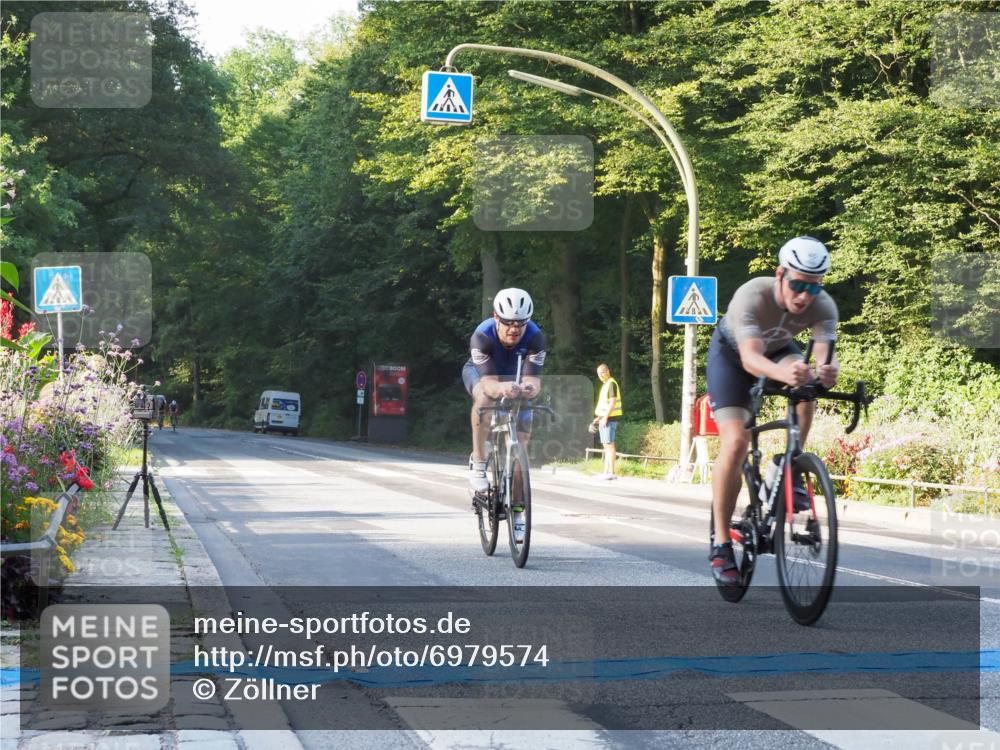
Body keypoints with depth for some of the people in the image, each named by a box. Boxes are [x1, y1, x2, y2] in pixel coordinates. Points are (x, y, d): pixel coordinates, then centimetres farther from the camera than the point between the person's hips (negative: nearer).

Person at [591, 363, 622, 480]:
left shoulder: (611, 383, -11)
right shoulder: (605, 384, 19)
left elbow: (612, 402, -19)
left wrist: (605, 417, -20)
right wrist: (599, 417, 22)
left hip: (610, 418, -10)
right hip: (604, 418, 10)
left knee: (609, 444, -11)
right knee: (606, 446, 11)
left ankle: (611, 472, -13)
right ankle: (606, 472, 14)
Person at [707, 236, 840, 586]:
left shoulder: (823, 307, -29)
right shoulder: (752, 296, -39)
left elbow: (824, 354, -41)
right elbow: (750, 358, -51)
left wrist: (828, 371, -66)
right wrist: (783, 374, -72)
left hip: (778, 350, 3)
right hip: (731, 354, -3)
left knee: (808, 383, -32)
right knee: (735, 442, -20)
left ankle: (791, 472, -15)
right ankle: (721, 545, -12)